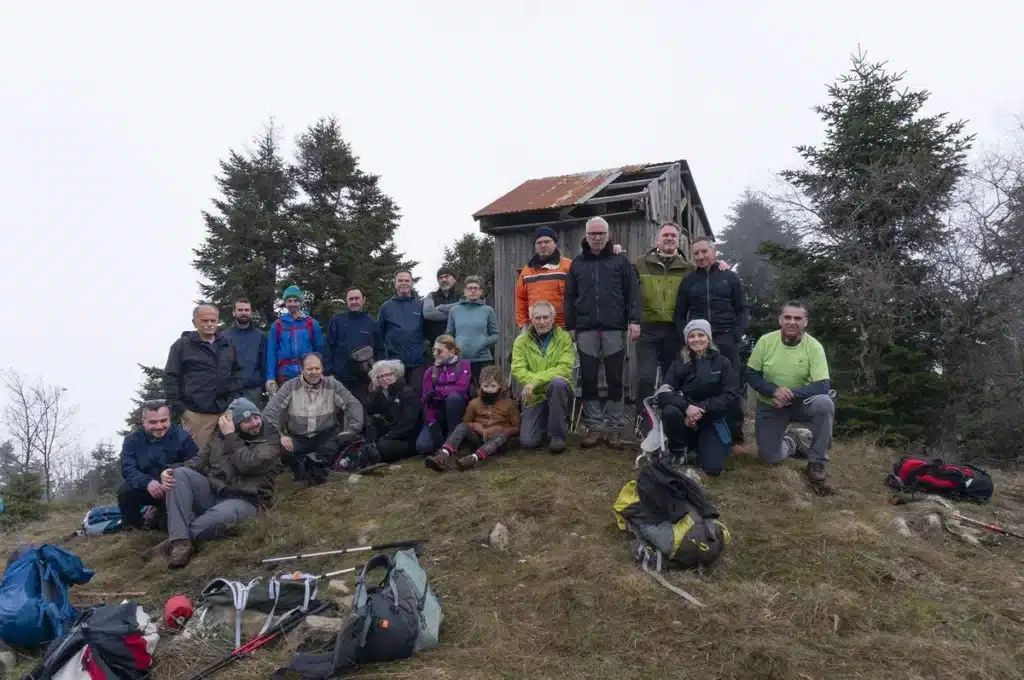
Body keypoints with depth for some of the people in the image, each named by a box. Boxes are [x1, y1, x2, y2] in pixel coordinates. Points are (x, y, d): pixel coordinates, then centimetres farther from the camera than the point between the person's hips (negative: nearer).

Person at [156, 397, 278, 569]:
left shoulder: (269, 446, 2)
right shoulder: (218, 439, 18)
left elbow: (246, 464, -15)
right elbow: (198, 462, 9)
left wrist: (230, 436, -7)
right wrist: (170, 472, -11)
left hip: (243, 501, -5)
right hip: (211, 494, 5)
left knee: (222, 515, -41)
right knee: (180, 474, -20)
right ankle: (180, 542, -30)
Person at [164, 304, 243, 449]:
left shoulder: (227, 345, 15)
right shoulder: (182, 345, -1)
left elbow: (237, 372, 21)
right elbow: (171, 378, -3)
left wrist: (236, 397, 9)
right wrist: (177, 407, -8)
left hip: (226, 411, 5)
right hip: (196, 414, -4)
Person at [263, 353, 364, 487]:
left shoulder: (332, 385, -1)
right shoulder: (290, 386, -3)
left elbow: (354, 405, -5)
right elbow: (269, 412, -9)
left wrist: (351, 430, -20)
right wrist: (279, 436, -23)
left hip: (326, 436, 0)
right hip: (298, 438, 0)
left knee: (347, 438, -30)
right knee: (278, 447, -30)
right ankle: (303, 471, -2)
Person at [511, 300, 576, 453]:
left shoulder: (564, 338, -4)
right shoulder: (521, 341, 2)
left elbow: (565, 368, -17)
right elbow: (517, 370, -9)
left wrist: (537, 380, -27)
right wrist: (531, 382, -30)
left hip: (558, 390, -1)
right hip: (534, 396, 1)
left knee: (558, 383, -37)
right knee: (527, 442, -13)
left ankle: (557, 435, -18)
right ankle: (546, 427, 24)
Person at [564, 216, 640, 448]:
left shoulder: (620, 261, 9)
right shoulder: (577, 263, 14)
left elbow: (632, 292, 2)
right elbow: (569, 297, 13)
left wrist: (634, 320, -8)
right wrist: (570, 326, 7)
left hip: (614, 329, -2)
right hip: (586, 330, 2)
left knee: (615, 380, 2)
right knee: (588, 380, 2)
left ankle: (614, 427, 10)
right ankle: (594, 427, 10)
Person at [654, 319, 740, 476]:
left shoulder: (722, 362, 1)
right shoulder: (679, 363, 2)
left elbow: (731, 394, -8)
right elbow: (663, 393, -11)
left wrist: (703, 408, -22)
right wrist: (686, 407, -30)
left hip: (711, 420, 0)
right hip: (686, 419, 1)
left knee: (713, 468, -20)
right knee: (670, 411, -34)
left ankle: (701, 445, 16)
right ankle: (678, 451, -5)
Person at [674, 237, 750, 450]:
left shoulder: (730, 277, 9)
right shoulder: (688, 281, 12)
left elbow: (743, 310, 6)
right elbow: (680, 314, 12)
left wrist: (736, 337, -7)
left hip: (726, 340, -1)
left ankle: (736, 437, 4)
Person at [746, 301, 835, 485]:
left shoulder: (814, 346, -18)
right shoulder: (765, 341, -14)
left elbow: (823, 386, -23)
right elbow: (751, 375, -8)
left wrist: (791, 394, -36)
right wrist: (774, 390, -26)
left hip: (800, 403, -1)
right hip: (770, 406, 1)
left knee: (824, 403, -33)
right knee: (772, 456, -9)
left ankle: (817, 462, -13)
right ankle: (790, 442, 30)